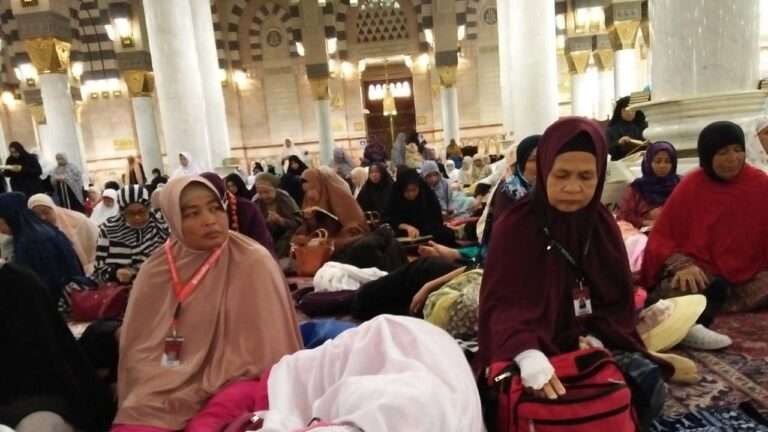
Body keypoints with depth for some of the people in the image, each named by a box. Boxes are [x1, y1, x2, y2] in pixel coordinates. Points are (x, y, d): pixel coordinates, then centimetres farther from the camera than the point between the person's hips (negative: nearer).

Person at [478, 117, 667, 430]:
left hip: (593, 342, 5)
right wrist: (527, 353, -45)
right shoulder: (513, 227, -15)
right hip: (535, 346, -5)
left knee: (649, 385, -16)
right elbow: (502, 302, -26)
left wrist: (597, 337, -11)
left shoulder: (602, 224, 2)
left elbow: (619, 298, 8)